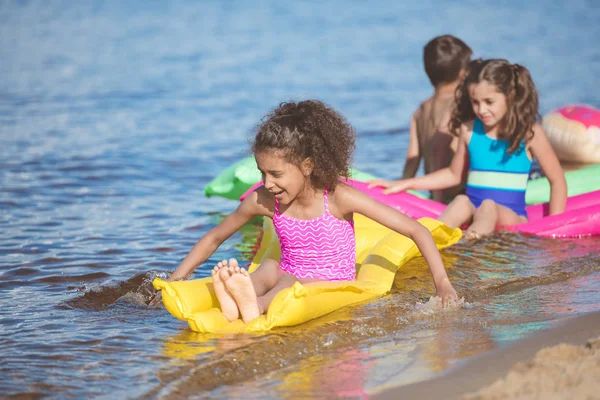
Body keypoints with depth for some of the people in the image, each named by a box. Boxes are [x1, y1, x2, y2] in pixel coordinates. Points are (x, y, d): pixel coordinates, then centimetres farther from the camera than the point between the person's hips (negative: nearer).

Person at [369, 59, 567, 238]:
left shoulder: (529, 133, -1)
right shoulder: (469, 129, 9)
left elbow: (557, 180, 5)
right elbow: (454, 174, 25)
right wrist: (407, 184, 18)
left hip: (511, 218, -3)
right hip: (474, 213, 3)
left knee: (489, 207, -35)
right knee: (461, 202, -31)